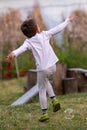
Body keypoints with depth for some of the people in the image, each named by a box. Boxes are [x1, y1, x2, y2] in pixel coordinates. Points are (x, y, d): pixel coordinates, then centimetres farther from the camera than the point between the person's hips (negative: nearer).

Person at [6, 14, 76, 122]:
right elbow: (58, 28, 9)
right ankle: (54, 99, 19)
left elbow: (22, 48, -28)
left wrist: (14, 53, -46)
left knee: (42, 90, 11)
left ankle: (44, 113, 12)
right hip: (53, 66, 4)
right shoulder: (45, 34, 2)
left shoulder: (28, 42, -6)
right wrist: (68, 20, 22)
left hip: (42, 69, -4)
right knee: (45, 81, 32)